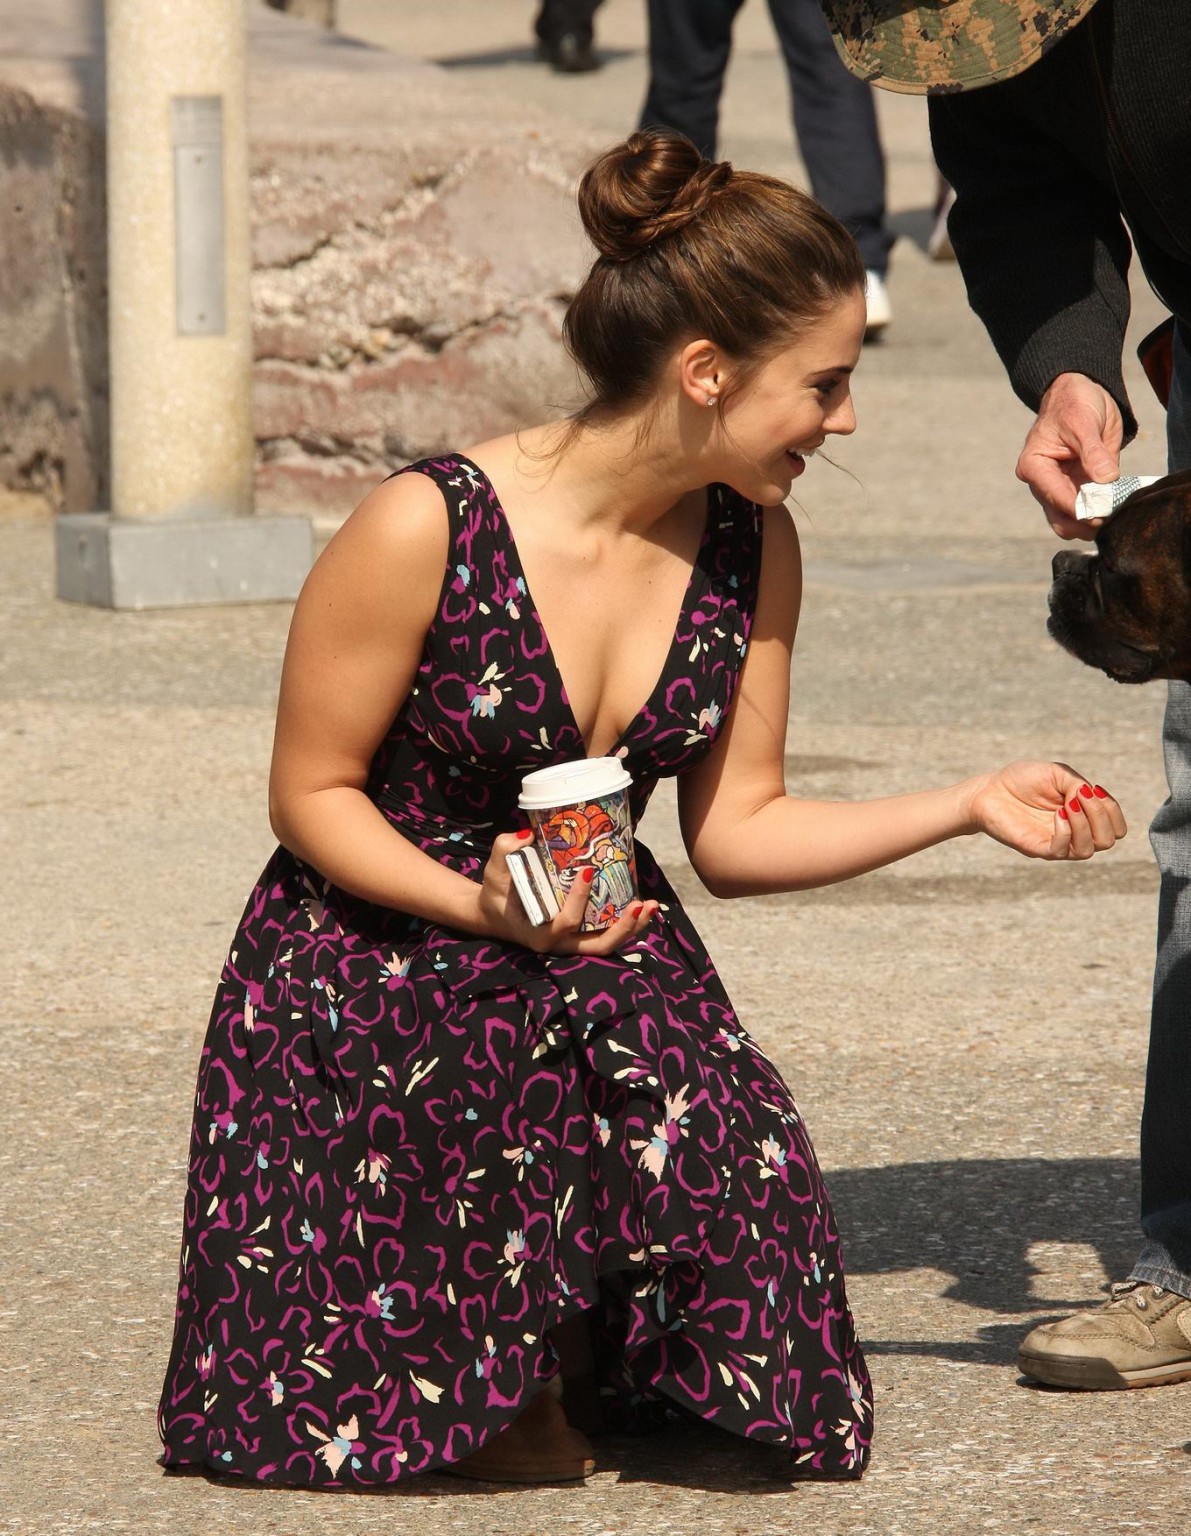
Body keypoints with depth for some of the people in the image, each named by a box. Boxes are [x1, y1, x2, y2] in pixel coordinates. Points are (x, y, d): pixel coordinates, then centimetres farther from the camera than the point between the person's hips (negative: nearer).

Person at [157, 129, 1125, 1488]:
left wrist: (968, 806, -3)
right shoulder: (426, 529, -19)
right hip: (373, 979, -5)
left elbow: (733, 832, 5)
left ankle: (546, 1373, 9)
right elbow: (311, 795, -10)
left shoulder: (750, 550, -1)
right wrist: (484, 906, -26)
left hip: (604, 958, 5)